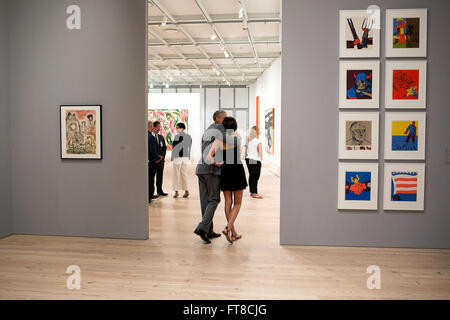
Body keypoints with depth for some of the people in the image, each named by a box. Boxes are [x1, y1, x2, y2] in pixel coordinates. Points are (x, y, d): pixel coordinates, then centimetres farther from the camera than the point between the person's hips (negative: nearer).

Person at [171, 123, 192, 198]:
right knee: (184, 174, 11)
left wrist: (172, 158, -2)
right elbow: (189, 147, 11)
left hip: (178, 157, -5)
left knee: (176, 175, 3)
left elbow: (174, 148, -8)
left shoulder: (177, 136, -10)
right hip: (185, 157, 5)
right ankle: (186, 191, 9)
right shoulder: (189, 136, 7)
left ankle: (176, 191, 6)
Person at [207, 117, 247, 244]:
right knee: (237, 203, 7)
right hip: (237, 170, -2)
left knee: (228, 203, 10)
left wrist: (217, 164, 4)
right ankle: (228, 228, -11)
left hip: (225, 171, 3)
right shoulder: (237, 137, -5)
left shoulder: (218, 140, -2)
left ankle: (233, 232, 16)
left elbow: (209, 157, -13)